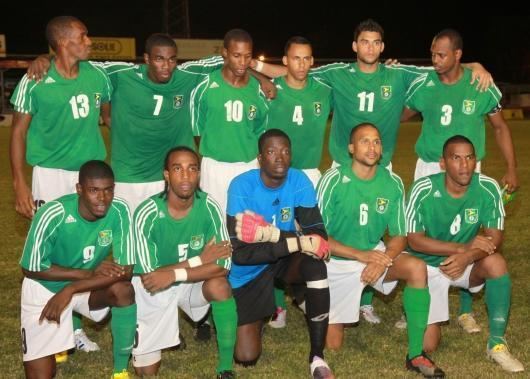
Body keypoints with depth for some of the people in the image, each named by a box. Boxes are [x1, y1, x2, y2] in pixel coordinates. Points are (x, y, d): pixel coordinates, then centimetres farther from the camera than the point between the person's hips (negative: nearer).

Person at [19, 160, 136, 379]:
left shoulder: (119, 211, -21)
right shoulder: (52, 215, -28)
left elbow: (126, 271, -22)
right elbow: (31, 269, -17)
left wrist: (70, 290, -29)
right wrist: (89, 273, -23)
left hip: (88, 287, 2)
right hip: (45, 288, -2)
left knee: (123, 290, -31)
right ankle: (59, 335, 21)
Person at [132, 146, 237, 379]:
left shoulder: (209, 207, -17)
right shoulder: (147, 214, -23)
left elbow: (223, 265, -21)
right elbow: (148, 276, -24)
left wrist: (174, 274, -31)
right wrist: (200, 259, -24)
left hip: (192, 284, 1)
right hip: (153, 291, -1)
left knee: (219, 285, -33)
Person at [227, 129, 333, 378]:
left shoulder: (299, 181, -14)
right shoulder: (242, 186, -23)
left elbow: (319, 236, -21)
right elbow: (240, 253, -29)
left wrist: (271, 233, -33)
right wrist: (297, 243, -36)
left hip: (286, 262, 2)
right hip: (249, 272, -2)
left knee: (315, 260, -34)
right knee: (246, 356, -9)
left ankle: (317, 357, -21)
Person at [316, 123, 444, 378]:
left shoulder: (392, 183, -7)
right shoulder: (334, 180, -17)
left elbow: (400, 237, -3)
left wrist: (382, 261, -24)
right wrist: (361, 255, -27)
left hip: (376, 253, 3)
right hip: (338, 261, -2)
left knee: (417, 268, -29)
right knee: (332, 345, -1)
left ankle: (416, 355, -18)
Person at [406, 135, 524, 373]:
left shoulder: (488, 189, -16)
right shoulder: (423, 190, -22)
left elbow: (494, 237, -14)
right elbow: (414, 240, -19)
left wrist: (467, 257, -35)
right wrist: (463, 247, -29)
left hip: (466, 263, 2)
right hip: (428, 266, -2)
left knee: (496, 262, -33)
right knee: (428, 345, -11)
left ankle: (497, 343, -15)